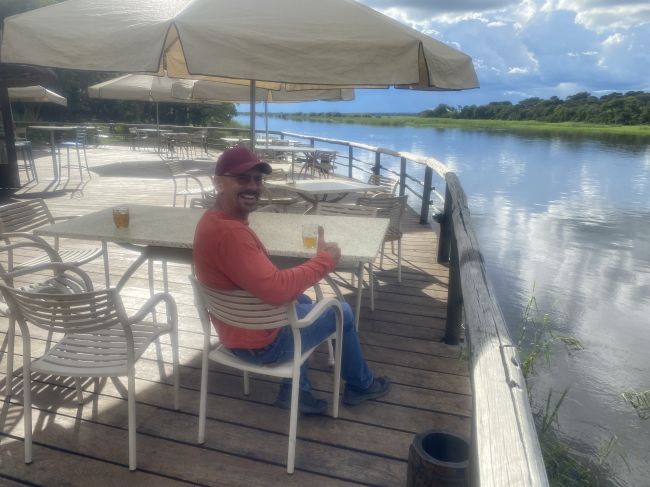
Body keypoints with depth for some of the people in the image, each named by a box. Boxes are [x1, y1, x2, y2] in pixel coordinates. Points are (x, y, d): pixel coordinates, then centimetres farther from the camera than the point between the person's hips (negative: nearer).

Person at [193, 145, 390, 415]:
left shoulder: (215, 218, 0)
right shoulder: (228, 232, -33)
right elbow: (276, 289, -34)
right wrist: (326, 259, -22)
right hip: (260, 341, -9)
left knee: (302, 301, 33)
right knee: (342, 312, 11)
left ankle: (294, 391, 32)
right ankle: (360, 385, 37)